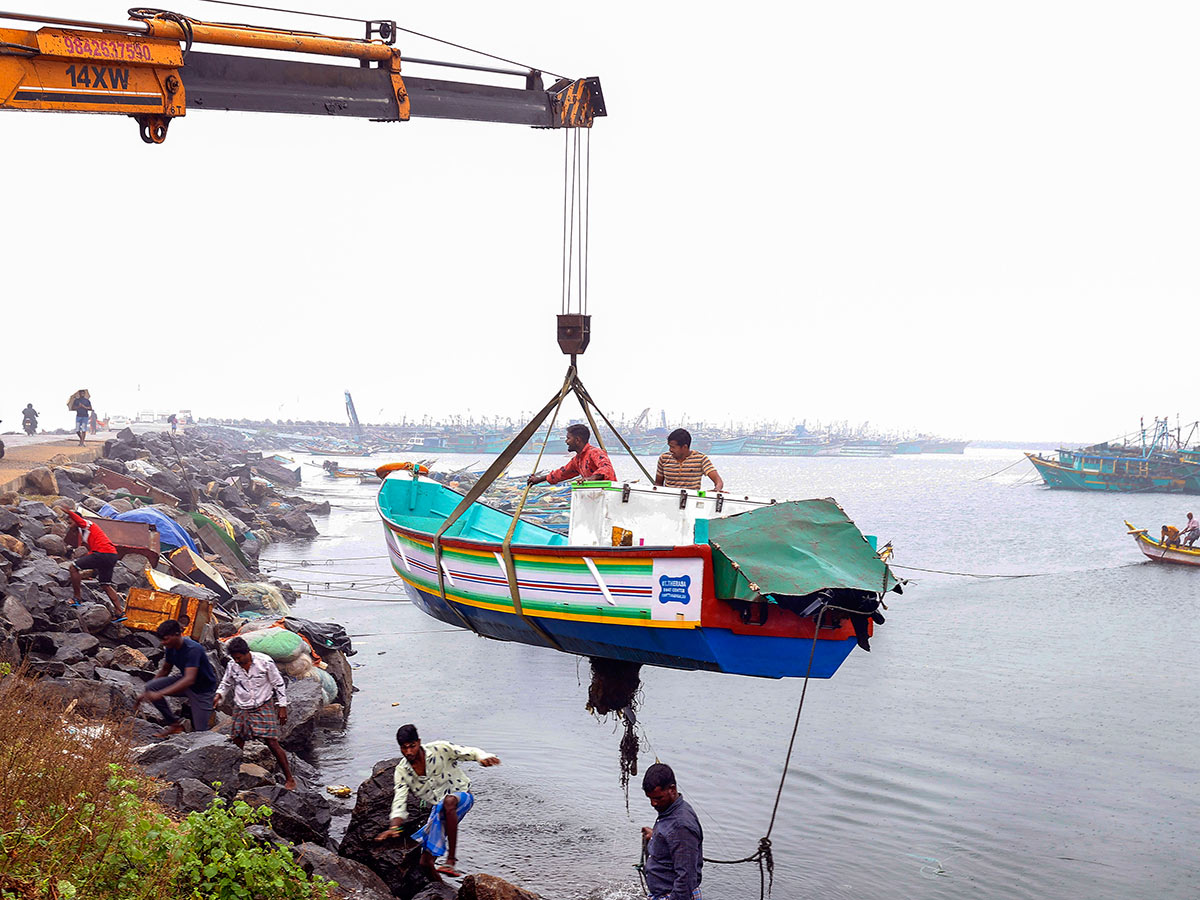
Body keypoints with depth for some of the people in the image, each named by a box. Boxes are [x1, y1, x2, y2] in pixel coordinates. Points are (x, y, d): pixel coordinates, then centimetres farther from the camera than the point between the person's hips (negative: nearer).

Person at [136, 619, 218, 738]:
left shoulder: (192, 650, -31)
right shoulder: (171, 647, -8)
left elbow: (189, 679, -41)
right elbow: (165, 670, 9)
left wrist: (160, 694, -45)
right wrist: (146, 693, 1)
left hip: (203, 688, -7)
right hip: (183, 680, 7)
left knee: (199, 732, -10)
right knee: (150, 687, -16)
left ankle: (208, 711, 24)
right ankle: (174, 723, -3)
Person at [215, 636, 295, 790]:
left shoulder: (265, 662, -13)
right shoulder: (232, 666, -3)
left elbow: (278, 684, -5)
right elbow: (226, 683, 16)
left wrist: (282, 707, -6)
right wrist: (219, 695, -5)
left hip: (264, 708, -4)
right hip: (241, 710, 4)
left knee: (272, 743, -9)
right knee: (237, 745, 4)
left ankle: (290, 779, -3)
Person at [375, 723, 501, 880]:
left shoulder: (439, 749, -14)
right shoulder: (402, 771, -4)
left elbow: (471, 752, -13)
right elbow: (399, 802, -6)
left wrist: (483, 757, -35)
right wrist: (394, 827, -22)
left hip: (462, 795, -4)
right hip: (439, 807, 5)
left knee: (448, 801, -42)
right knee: (426, 863, -6)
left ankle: (451, 861, -39)